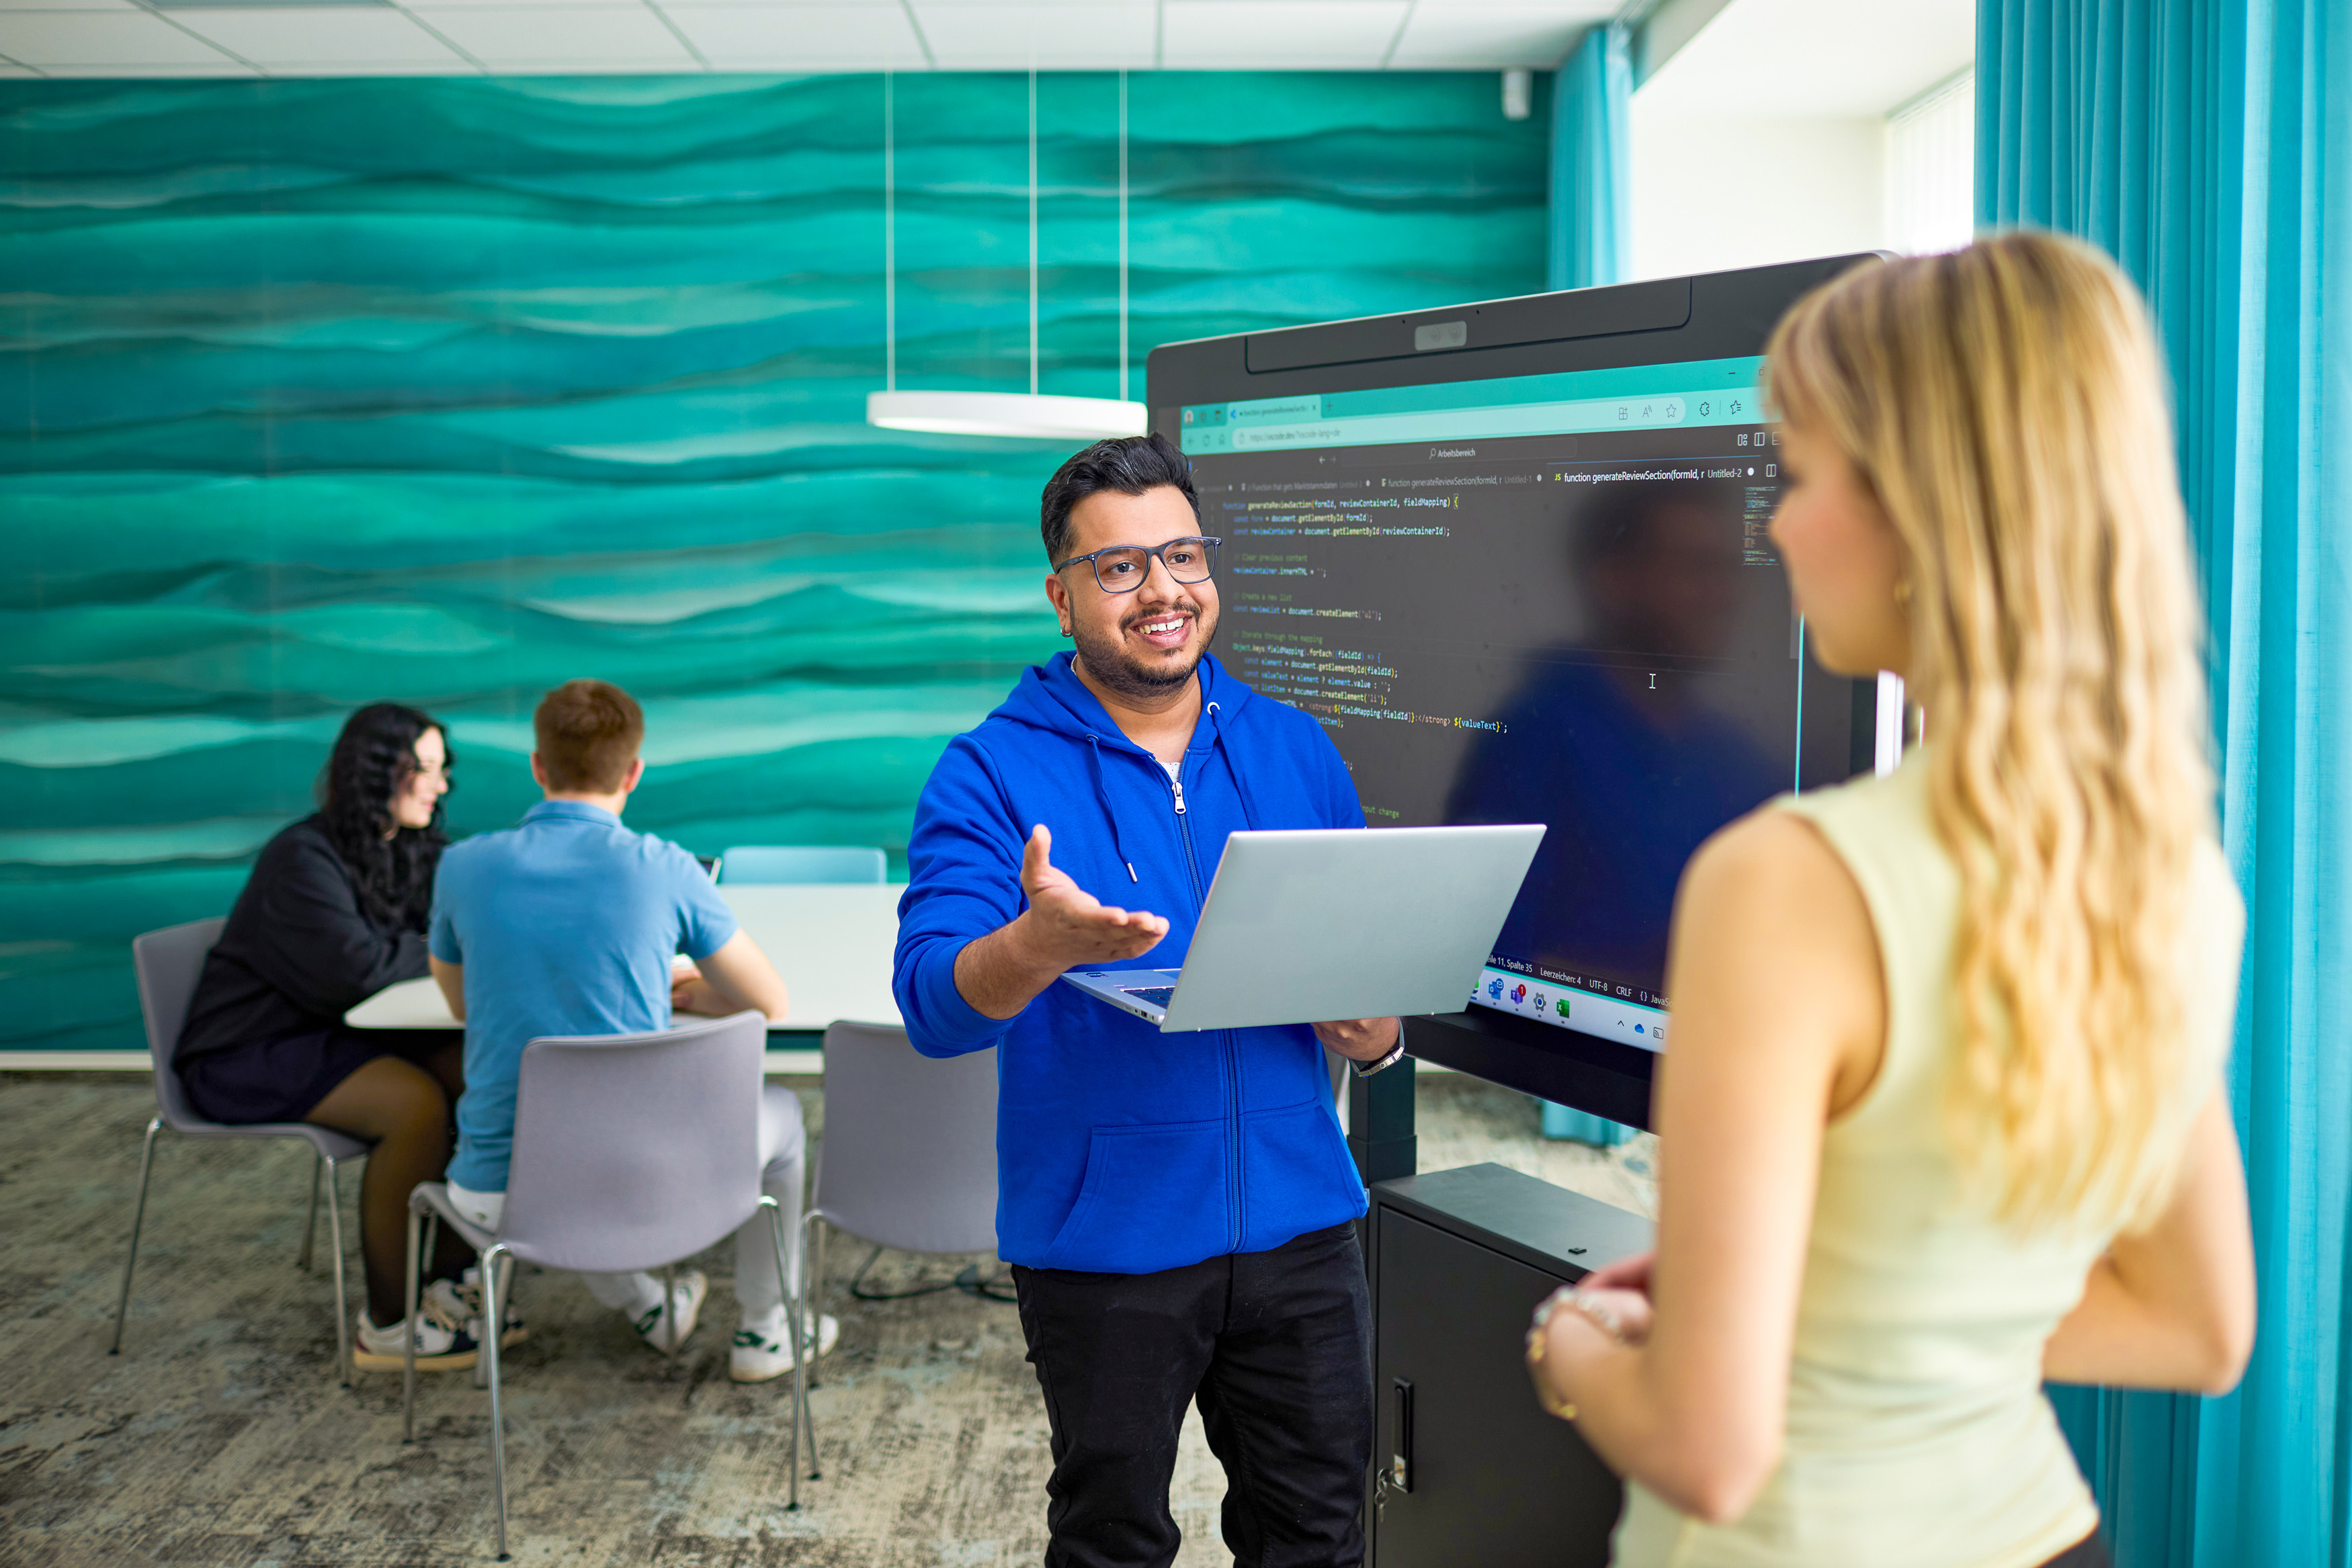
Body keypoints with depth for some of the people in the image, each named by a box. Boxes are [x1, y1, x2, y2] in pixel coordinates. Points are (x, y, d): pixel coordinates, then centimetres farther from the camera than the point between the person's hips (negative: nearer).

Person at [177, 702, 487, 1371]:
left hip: (332, 1036, 8)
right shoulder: (303, 858, -19)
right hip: (246, 1058, -8)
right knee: (415, 1102, -30)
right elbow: (355, 966, -28)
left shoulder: (412, 850, 6)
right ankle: (385, 1327, -19)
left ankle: (445, 1284, -6)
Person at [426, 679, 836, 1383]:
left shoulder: (464, 867, -2)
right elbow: (769, 1001, 3)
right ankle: (765, 1330, 36)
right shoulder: (664, 870, -9)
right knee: (779, 1110, 27)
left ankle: (643, 1306, 48)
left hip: (500, 1198, 3)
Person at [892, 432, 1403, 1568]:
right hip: (1102, 1241, -3)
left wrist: (1377, 1034, -11)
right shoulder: (992, 774, -8)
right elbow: (932, 1003, -20)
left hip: (1298, 1221, 4)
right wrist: (1042, 944, -42)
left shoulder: (1295, 751, 6)